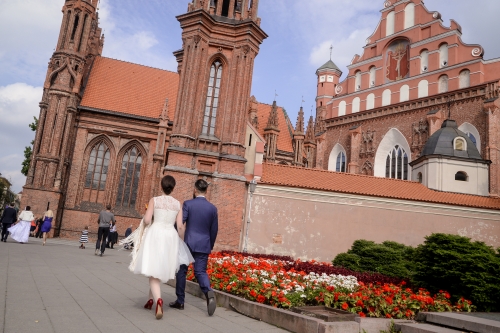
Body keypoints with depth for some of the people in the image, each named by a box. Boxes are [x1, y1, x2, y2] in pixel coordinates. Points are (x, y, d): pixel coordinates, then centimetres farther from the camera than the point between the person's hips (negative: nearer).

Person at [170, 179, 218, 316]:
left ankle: (180, 301, 19)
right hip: (204, 245, 2)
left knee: (181, 271, 12)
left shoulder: (188, 204, -6)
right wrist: (210, 246, 18)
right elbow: (214, 230, 7)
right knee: (201, 271, 7)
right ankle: (209, 292, -20)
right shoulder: (213, 208, 3)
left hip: (188, 243, -2)